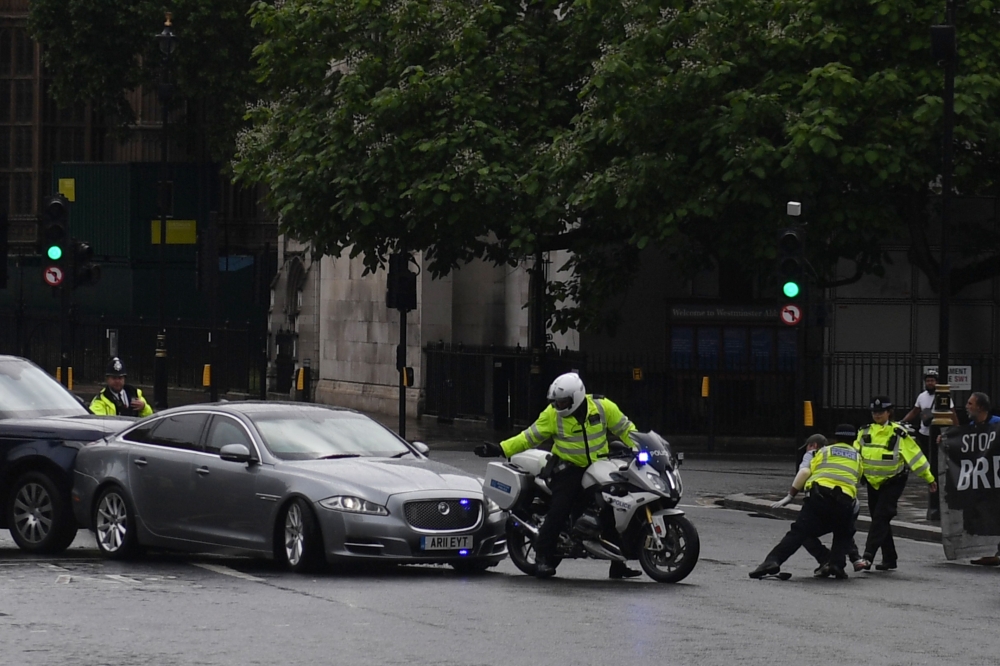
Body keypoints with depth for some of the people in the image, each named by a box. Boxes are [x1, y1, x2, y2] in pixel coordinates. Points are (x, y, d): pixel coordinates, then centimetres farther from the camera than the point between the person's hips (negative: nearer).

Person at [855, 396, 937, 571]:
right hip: (872, 483, 5)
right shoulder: (865, 433, 2)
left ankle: (868, 557, -23)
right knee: (880, 521, 8)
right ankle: (889, 559, 18)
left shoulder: (898, 433, -11)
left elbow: (914, 454, -8)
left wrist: (929, 478, -5)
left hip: (893, 483, -5)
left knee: (880, 517, -16)